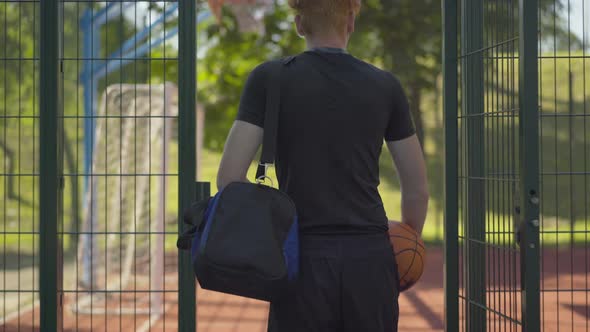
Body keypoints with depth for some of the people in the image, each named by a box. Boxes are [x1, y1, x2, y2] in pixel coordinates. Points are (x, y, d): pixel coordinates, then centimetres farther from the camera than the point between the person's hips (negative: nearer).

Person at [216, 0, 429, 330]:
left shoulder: (269, 79, -2)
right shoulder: (386, 86, 4)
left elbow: (230, 177, -6)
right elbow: (418, 189, 8)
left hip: (305, 259, -1)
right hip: (370, 259, 2)